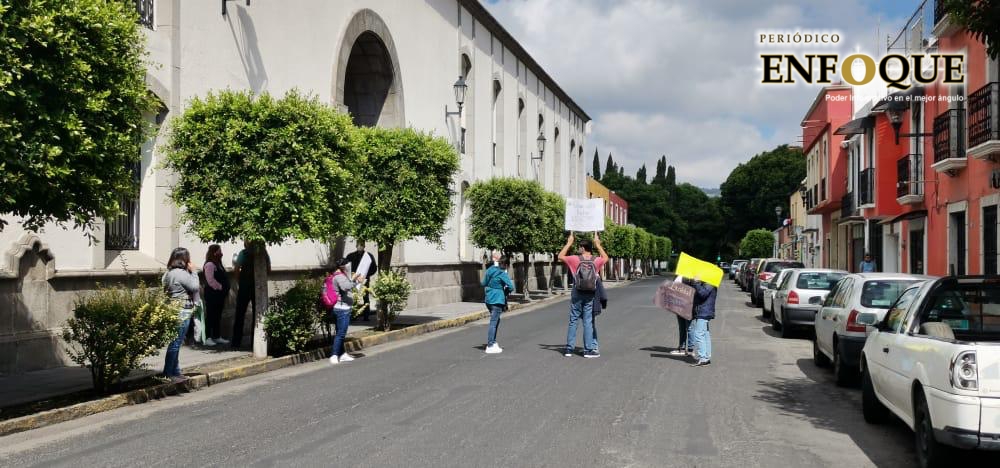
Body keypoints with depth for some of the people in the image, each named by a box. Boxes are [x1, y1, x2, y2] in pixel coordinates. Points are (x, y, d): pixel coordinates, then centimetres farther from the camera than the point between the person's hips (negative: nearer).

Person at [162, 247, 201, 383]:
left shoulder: (169, 273, 13)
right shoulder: (181, 273, -17)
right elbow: (195, 286, -13)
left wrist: (190, 272, 10)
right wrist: (193, 271, -5)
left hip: (174, 311, 10)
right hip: (182, 313, -10)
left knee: (175, 343, 14)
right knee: (176, 343, -5)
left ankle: (175, 372, 22)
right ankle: (168, 374, -1)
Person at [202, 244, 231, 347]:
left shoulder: (219, 264, 18)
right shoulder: (209, 265, -13)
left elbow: (224, 278, 22)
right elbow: (210, 280, -21)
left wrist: (225, 290, 11)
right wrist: (220, 287, -15)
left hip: (220, 294, 10)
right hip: (212, 293, -10)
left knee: (218, 316, 14)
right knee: (210, 315, -6)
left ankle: (217, 337, 21)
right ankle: (208, 338, -3)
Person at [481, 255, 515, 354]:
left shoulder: (489, 270, 7)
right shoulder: (503, 274, -13)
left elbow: (484, 283, 18)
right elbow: (511, 287, -17)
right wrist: (506, 291, 3)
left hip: (489, 300, 8)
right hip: (497, 300, -8)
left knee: (495, 321, 20)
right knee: (493, 323, -4)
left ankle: (493, 343, 25)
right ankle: (490, 347, -2)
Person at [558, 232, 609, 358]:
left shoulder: (575, 259, -9)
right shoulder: (596, 261, -4)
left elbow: (560, 256, 6)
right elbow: (605, 257, 20)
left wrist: (569, 243, 12)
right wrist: (598, 244, 23)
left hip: (577, 295, -1)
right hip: (590, 296, 1)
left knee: (573, 321, 7)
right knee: (588, 322, 4)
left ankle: (569, 349, 9)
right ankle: (588, 350, 5)